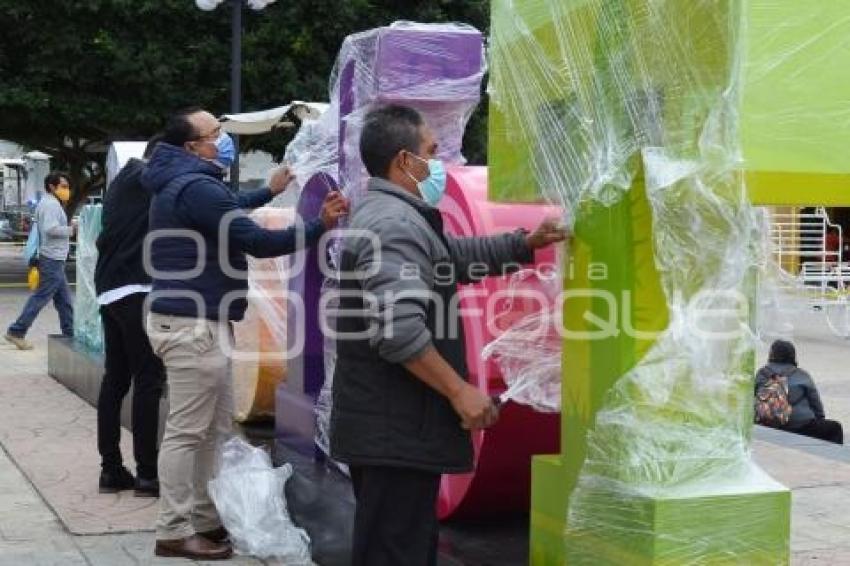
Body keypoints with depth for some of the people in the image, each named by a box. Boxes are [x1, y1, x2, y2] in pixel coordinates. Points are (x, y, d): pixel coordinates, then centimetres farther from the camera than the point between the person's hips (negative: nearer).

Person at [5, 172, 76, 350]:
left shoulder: (46, 203, 20)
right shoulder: (51, 204, -13)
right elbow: (51, 228, -25)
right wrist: (71, 229, -15)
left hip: (54, 260, 11)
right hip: (52, 260, -11)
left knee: (65, 300, 11)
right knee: (40, 297, -7)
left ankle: (70, 335, 14)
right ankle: (16, 332, -3)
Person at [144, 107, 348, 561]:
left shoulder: (183, 184, 16)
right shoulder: (195, 188, -19)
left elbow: (225, 209, 38)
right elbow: (257, 242, -21)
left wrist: (270, 192, 44)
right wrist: (320, 226, -15)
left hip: (196, 322, 11)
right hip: (193, 325, -11)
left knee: (216, 428, 15)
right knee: (187, 432, -6)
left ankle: (205, 519, 22)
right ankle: (175, 532, 0)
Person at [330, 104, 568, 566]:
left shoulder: (388, 216, 18)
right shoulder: (395, 224, -17)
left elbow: (458, 256, 33)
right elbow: (398, 329, -28)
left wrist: (527, 244, 26)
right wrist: (459, 391, -21)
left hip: (389, 428, 11)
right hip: (396, 432, -11)